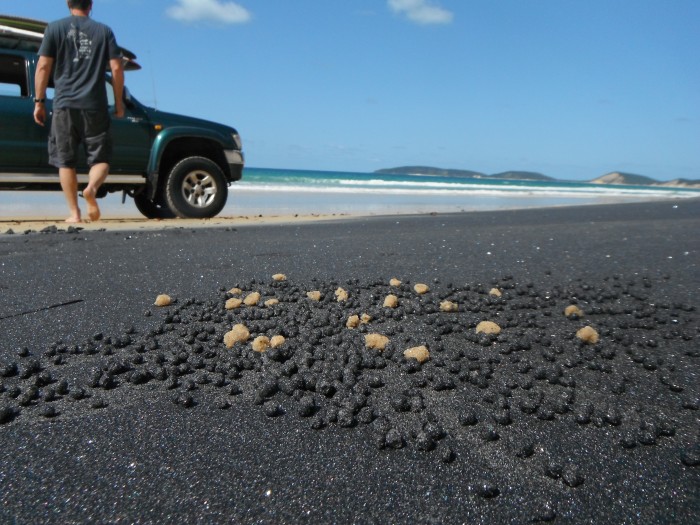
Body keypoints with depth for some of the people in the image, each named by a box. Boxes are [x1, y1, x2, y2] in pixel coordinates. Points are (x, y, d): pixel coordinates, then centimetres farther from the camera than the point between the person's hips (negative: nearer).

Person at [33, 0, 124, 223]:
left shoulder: (55, 28, 9)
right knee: (100, 158, 6)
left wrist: (39, 101, 7)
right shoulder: (104, 31, 10)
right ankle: (92, 188, -25)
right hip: (95, 106, 0)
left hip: (64, 104, 0)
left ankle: (74, 213, 2)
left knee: (65, 161, 6)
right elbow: (117, 68, 3)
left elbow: (43, 66, 2)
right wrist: (119, 102, 10)